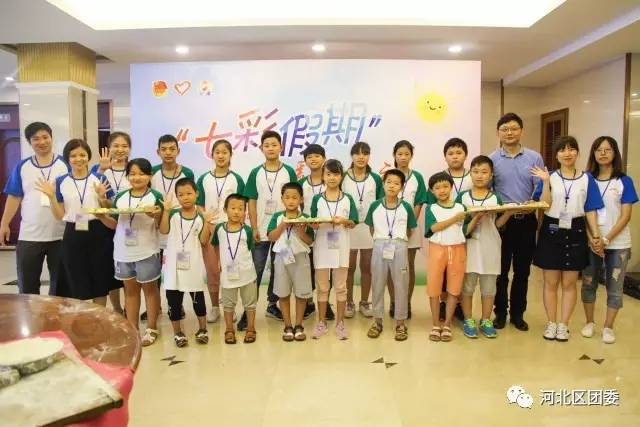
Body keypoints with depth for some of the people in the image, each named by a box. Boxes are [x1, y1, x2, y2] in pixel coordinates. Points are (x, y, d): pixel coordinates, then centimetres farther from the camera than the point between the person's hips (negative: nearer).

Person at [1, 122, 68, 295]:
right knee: (27, 285, 11)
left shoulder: (65, 165, -1)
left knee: (59, 283, 12)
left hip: (60, 234, -1)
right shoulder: (22, 167, 4)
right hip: (29, 236, 2)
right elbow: (14, 198, 5)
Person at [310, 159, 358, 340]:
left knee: (340, 286, 8)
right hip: (322, 246, 0)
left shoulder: (347, 199, 1)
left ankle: (340, 323, 19)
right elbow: (313, 224, 2)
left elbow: (353, 223, 1)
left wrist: (344, 221, -19)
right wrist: (315, 223, -20)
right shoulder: (317, 199, 1)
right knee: (322, 287, 9)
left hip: (341, 247, 0)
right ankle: (321, 323, 20)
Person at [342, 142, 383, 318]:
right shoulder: (343, 178, 0)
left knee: (366, 266, 9)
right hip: (348, 227, -1)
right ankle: (349, 303, 19)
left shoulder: (375, 179, 4)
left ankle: (364, 303, 21)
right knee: (349, 266, 6)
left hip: (370, 227, 1)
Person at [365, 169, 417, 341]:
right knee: (377, 285, 8)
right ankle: (377, 320, 21)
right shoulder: (375, 206, 1)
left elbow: (409, 232, 8)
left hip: (399, 248, -1)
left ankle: (400, 322, 17)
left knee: (401, 286, 4)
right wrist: (381, 241, 2)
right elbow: (372, 230, 9)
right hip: (379, 247, 1)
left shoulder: (406, 207, -1)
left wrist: (398, 242, 1)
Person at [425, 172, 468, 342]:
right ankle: (436, 325, 17)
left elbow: (466, 231, 3)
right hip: (437, 250, -1)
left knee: (453, 289, 5)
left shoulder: (461, 207, 7)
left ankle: (447, 325, 17)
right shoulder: (431, 209, 2)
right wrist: (455, 218, -16)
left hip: (457, 251, 1)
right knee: (434, 289, 3)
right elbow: (434, 227, -14)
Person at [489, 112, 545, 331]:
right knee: (501, 270, 7)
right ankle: (500, 312, 21)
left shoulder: (534, 158, 3)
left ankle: (518, 313, 23)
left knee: (522, 271, 10)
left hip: (526, 221, 1)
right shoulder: (492, 159, 1)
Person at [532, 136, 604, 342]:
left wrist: (596, 236, -3)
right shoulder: (549, 177, 1)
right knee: (550, 282, 6)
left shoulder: (587, 179, 3)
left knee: (569, 283, 8)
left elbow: (590, 210, 3)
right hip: (551, 232, -1)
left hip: (575, 233, 1)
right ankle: (551, 323, 19)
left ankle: (563, 325, 19)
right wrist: (545, 182, -19)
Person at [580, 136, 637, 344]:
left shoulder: (624, 181, -2)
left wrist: (606, 239, -16)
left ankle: (608, 327, 20)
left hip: (617, 243, -1)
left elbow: (626, 216, -6)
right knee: (588, 283, 9)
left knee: (614, 287, 6)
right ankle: (589, 322, 25)